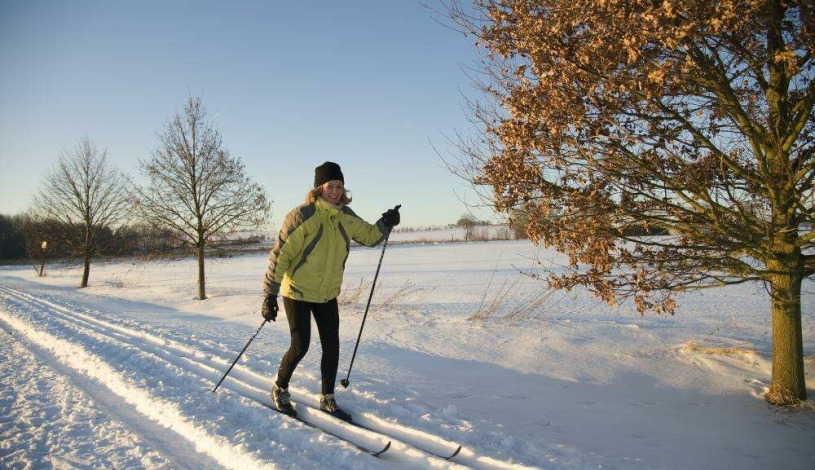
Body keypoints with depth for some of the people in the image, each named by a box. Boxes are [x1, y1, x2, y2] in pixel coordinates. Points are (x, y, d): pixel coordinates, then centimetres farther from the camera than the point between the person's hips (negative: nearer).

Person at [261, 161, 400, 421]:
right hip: (297, 293, -5)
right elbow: (280, 255, -18)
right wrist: (270, 295, -19)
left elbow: (368, 236, 17)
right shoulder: (303, 215, -19)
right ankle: (280, 389, 24)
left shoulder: (346, 217, 0)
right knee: (300, 347, -3)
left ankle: (327, 399, 23)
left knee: (332, 347, 6)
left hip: (327, 295, 6)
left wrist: (386, 224, -2)